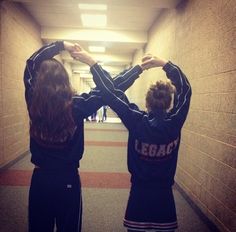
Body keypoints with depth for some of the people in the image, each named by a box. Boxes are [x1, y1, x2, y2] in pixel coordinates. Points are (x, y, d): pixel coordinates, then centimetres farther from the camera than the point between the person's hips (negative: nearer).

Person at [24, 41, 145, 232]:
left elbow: (31, 63, 5)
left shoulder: (33, 101, -10)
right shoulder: (76, 105, -17)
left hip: (40, 177, 3)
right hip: (67, 179, -2)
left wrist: (60, 45, 6)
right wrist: (138, 68, -2)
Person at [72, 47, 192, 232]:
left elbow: (110, 94, -15)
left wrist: (92, 62, -9)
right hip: (165, 196, 1)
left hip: (139, 194, -1)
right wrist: (165, 63, -2)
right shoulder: (174, 124, -13)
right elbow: (185, 89, 0)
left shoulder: (137, 122, -18)